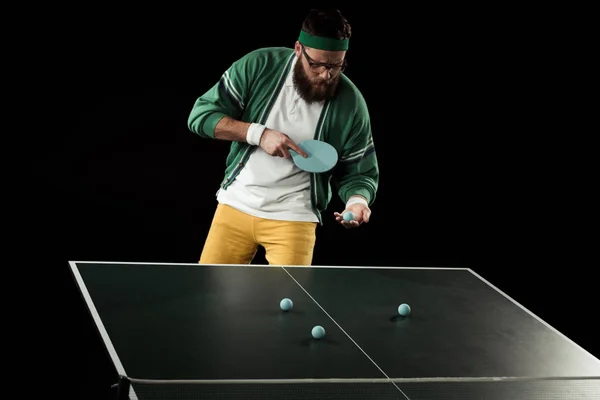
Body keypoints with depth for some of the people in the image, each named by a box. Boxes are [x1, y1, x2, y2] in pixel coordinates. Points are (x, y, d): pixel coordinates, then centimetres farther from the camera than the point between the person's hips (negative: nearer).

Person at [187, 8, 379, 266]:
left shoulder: (351, 105, -9)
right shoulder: (258, 66, -10)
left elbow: (359, 172, -1)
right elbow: (200, 115, -9)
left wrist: (357, 201, -24)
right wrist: (259, 134, -20)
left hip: (293, 217, -1)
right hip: (236, 204, 1)